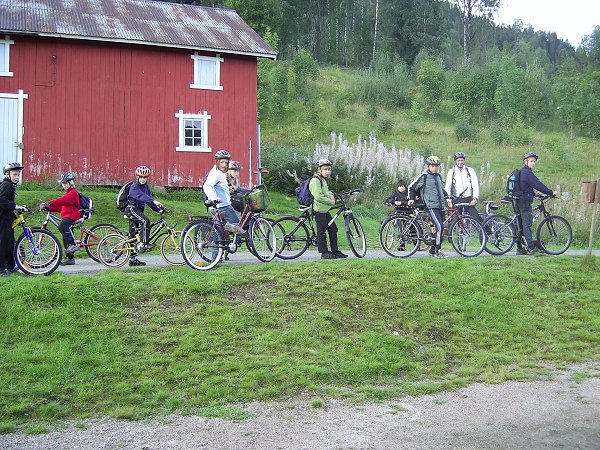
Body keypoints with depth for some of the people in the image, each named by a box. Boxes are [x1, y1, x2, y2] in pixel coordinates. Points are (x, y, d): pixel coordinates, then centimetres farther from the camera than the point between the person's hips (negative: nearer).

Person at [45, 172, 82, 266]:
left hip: (72, 215, -10)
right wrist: (49, 208, 7)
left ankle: (72, 245, -33)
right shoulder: (67, 194, 26)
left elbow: (62, 200, -22)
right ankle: (70, 258, 14)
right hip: (67, 216, 10)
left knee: (62, 226, -35)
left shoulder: (73, 193, -6)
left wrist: (50, 203, -28)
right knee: (65, 239, 9)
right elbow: (60, 206, 21)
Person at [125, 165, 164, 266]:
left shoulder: (146, 187, 12)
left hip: (138, 210, 8)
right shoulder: (134, 187, -15)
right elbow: (142, 196, -32)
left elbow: (149, 199, 11)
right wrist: (154, 201, -46)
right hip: (132, 209, -8)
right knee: (145, 221, -31)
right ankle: (144, 244, -29)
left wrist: (158, 209, -1)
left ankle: (133, 259, 11)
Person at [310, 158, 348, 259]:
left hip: (325, 210, 10)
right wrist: (330, 201, -13)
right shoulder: (315, 180, -15)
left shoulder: (323, 179, 17)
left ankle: (335, 251, 15)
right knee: (321, 231, -5)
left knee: (333, 229, 9)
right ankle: (324, 253, -1)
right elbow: (318, 197, -23)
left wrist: (331, 194, 8)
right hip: (319, 210, -10)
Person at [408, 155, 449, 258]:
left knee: (440, 228, 6)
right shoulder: (424, 176, -1)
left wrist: (448, 196, 25)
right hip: (431, 206, -7)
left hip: (441, 206, 7)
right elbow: (411, 187, 5)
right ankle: (438, 250, -13)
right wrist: (411, 199, -5)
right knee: (439, 226, -20)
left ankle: (432, 250, 18)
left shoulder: (439, 176, 18)